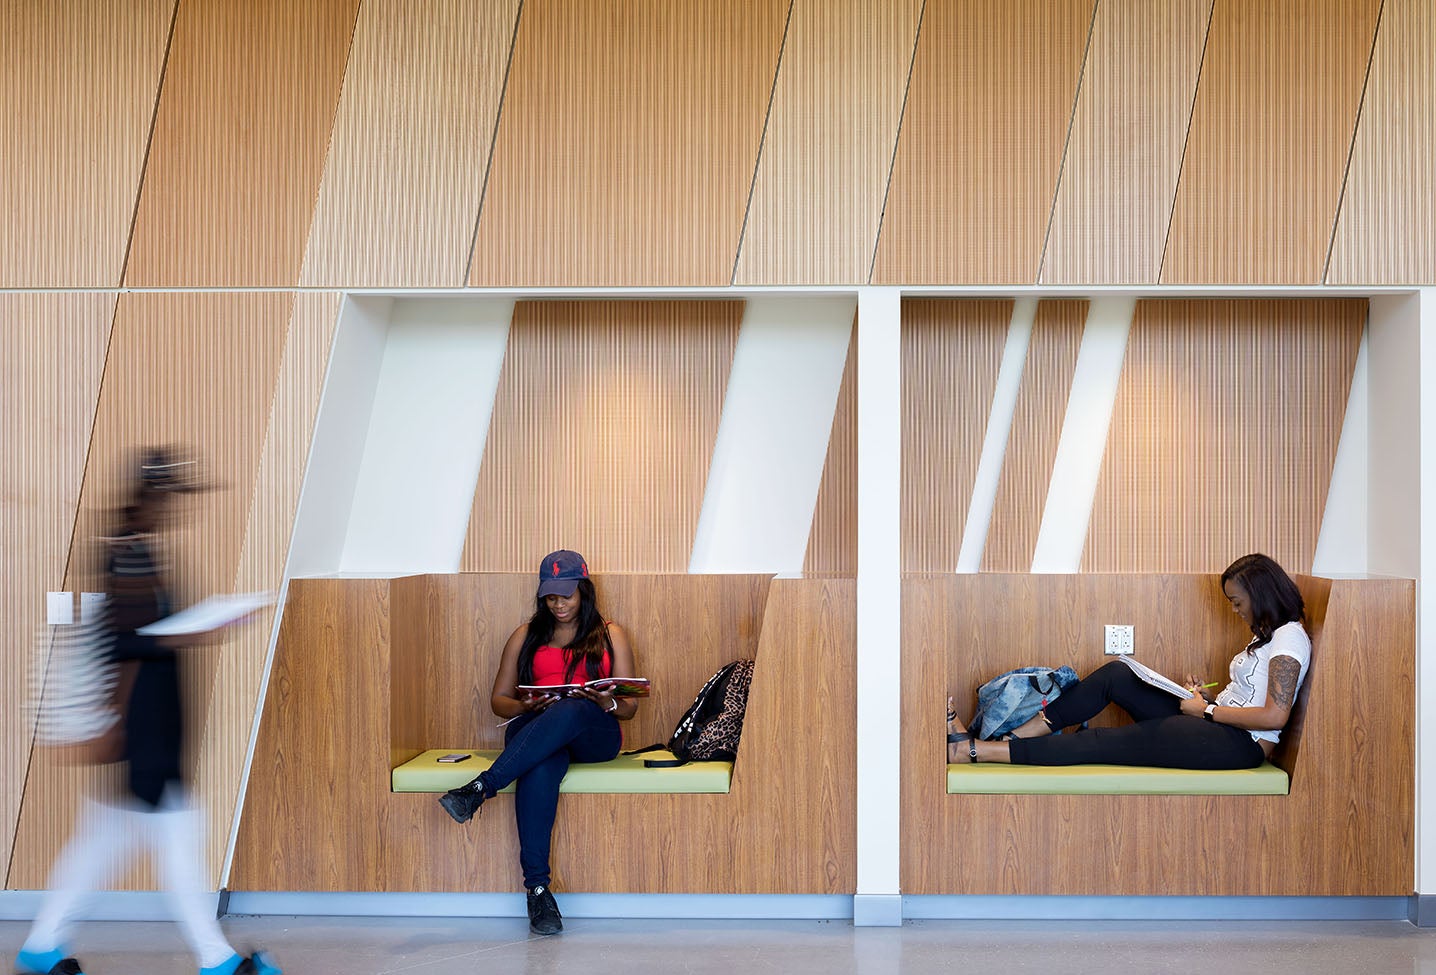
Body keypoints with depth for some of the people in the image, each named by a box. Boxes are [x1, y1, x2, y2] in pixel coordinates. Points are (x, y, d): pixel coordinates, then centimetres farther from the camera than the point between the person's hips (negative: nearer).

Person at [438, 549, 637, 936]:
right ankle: (537, 887, -43)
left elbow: (630, 707, 13)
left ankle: (480, 788, -45)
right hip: (533, 730, 1)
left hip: (596, 735, -1)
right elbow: (498, 700, 17)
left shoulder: (610, 635, 17)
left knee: (571, 710, -40)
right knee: (542, 764, -39)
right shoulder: (526, 636, 21)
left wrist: (608, 703, -12)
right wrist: (527, 707, -7)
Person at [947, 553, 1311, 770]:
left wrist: (1207, 710, -14)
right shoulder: (1267, 634, 21)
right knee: (1116, 675, -5)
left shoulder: (1289, 637, -11)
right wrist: (1207, 696, 4)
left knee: (1106, 744, -18)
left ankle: (974, 751, -20)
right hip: (1220, 724, 10)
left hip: (1240, 744, -10)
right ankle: (1009, 736, -13)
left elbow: (1274, 716, -22)